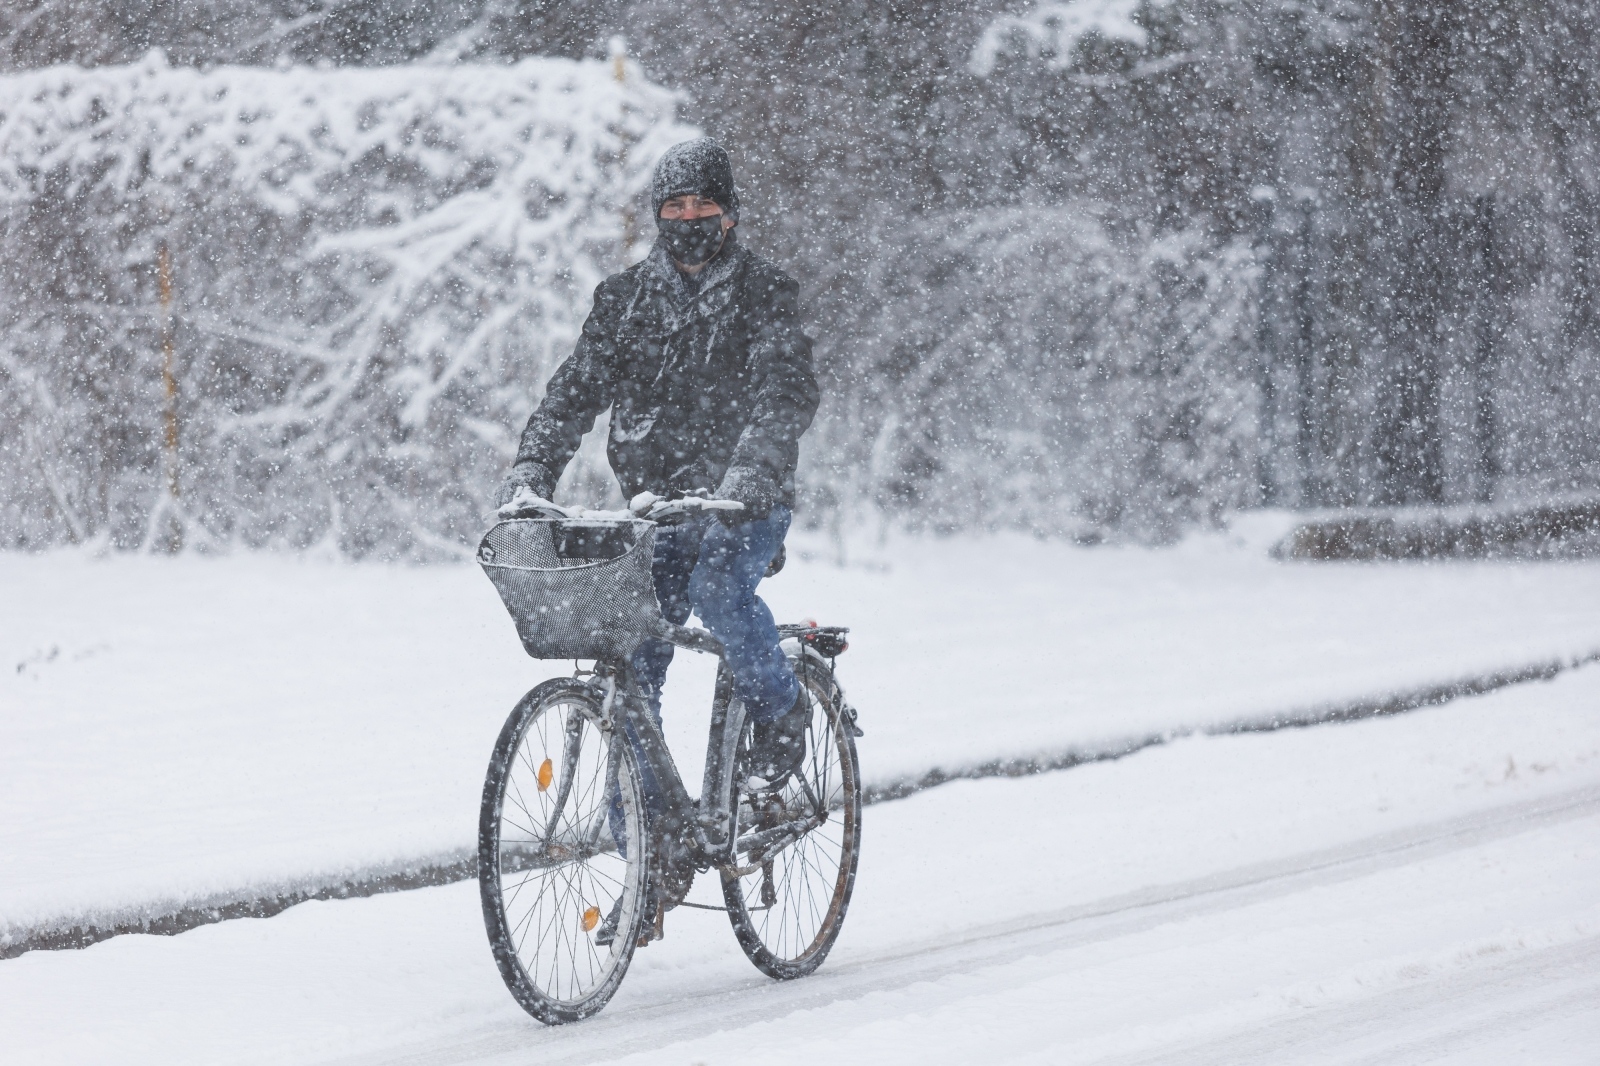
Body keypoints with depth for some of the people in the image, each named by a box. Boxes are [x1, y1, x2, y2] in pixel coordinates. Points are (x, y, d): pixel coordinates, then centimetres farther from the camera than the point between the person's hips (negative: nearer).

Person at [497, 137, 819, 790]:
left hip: (746, 504, -3)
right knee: (632, 668, -6)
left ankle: (779, 709, -5)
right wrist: (532, 468, -15)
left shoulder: (764, 294, -2)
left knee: (717, 588, -32)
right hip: (654, 506, 4)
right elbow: (577, 388, 2)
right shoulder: (624, 300, 9)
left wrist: (748, 471, -35)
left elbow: (788, 393, -17)